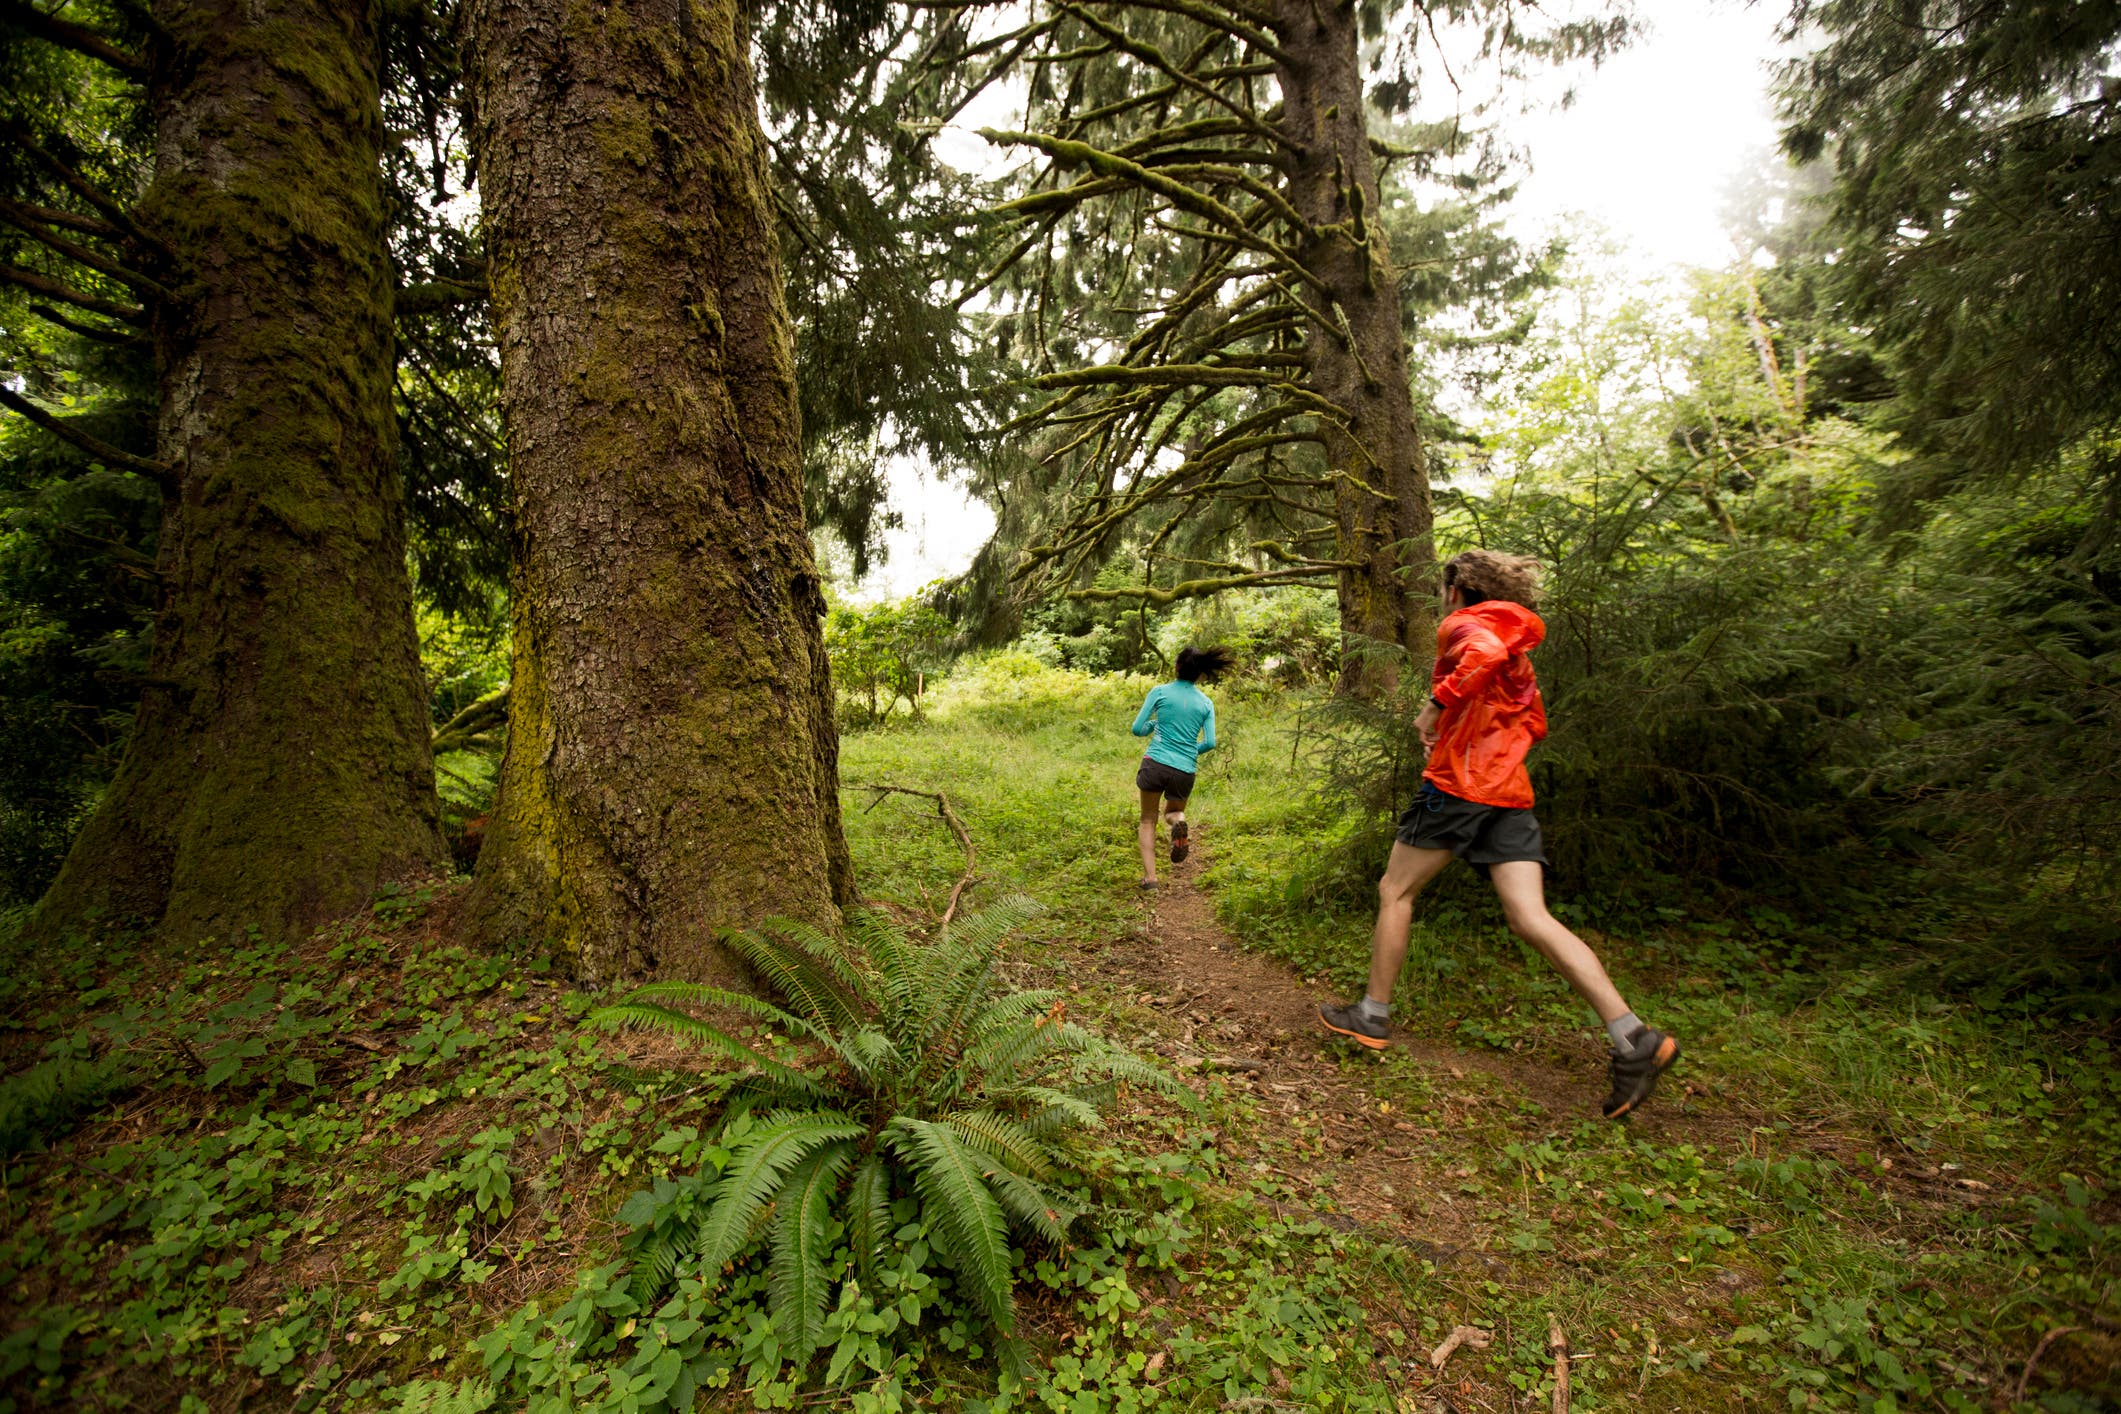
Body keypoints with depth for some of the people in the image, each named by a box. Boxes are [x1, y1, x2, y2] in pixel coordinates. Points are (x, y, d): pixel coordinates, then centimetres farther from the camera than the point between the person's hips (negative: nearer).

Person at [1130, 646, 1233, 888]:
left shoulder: (1160, 691, 0)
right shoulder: (1206, 703, 6)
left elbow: (1137, 729, -1)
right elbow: (1210, 743, -1)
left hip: (1155, 763, -2)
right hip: (1185, 771, 2)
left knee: (1148, 821, 15)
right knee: (1173, 811, 28)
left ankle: (1149, 877, 3)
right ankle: (1178, 822, -9)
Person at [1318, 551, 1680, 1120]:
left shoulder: (1462, 625, -2)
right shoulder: (1516, 646, 26)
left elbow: (1485, 653, -27)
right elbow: (1534, 725, 30)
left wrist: (1438, 704, -20)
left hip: (1458, 783, -8)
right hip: (1511, 793, 8)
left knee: (1395, 890, 6)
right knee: (1531, 918, -1)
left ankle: (1373, 1015, 14)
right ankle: (1635, 1038, -12)